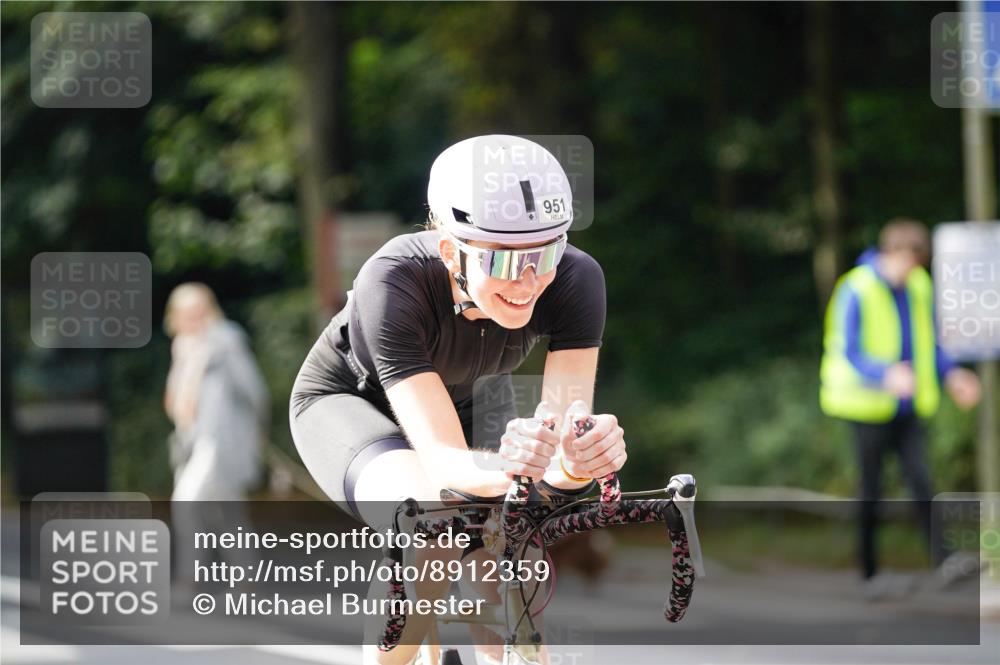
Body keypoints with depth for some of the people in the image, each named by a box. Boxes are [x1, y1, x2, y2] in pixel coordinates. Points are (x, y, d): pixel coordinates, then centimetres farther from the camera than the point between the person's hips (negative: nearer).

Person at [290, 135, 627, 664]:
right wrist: (501, 469, -69)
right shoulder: (392, 283, -41)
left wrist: (579, 460, -61)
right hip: (350, 400, -4)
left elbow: (566, 435, -37)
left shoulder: (574, 279, -33)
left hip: (471, 401, 4)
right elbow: (443, 462, -47)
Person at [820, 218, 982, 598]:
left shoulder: (919, 287, 5)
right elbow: (849, 353, -17)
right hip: (869, 405, -4)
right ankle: (869, 574, 9)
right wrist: (887, 376, -35)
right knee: (871, 488, 1)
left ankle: (941, 560, -15)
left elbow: (929, 343, 16)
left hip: (908, 407, 4)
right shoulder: (856, 292, -14)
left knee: (920, 481, -9)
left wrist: (950, 375, -1)